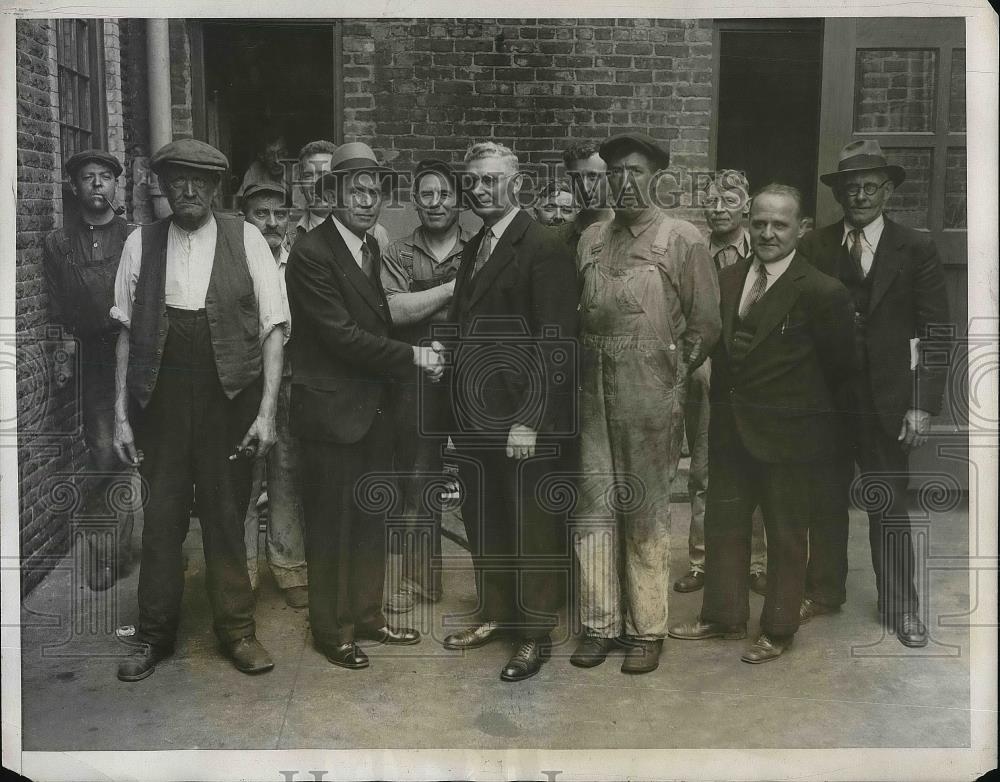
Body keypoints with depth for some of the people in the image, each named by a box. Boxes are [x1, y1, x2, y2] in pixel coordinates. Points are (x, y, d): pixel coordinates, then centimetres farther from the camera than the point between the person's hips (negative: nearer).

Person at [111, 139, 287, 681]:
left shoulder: (245, 240, -1)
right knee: (162, 515, 8)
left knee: (226, 514, 9)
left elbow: (272, 328, -3)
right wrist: (121, 414, 2)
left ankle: (236, 630, 26)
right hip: (162, 398, 1)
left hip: (229, 397, -1)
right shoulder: (141, 244, 4)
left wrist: (267, 409, -9)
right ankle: (154, 635, 25)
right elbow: (127, 334, 6)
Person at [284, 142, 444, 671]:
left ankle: (367, 613, 32)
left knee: (371, 518, 16)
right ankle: (332, 629, 20)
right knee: (331, 524, 5)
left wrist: (416, 356, 1)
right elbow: (341, 335, -20)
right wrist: (412, 357, -17)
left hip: (373, 407, 8)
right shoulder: (311, 253, -16)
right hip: (331, 409, -8)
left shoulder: (371, 249, 11)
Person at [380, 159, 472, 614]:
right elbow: (394, 310, -10)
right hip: (416, 380, 1)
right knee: (417, 482, 8)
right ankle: (417, 577, 21)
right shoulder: (398, 255, 5)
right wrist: (452, 288, -13)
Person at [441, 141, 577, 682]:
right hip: (476, 417, 8)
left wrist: (530, 419, -20)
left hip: (524, 422, -7)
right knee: (482, 522, 16)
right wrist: (460, 413, 11)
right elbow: (465, 330, 14)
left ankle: (536, 633, 21)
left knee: (533, 530, 6)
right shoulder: (474, 248, 14)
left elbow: (555, 342, -17)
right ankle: (496, 614, 34)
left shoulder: (543, 249, -11)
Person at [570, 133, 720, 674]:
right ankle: (600, 624, 19)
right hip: (593, 394, 4)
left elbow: (705, 324, -2)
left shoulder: (682, 239, -2)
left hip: (650, 398, -4)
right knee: (594, 511, 7)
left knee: (646, 516, 3)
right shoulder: (590, 240, 12)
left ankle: (647, 630, 16)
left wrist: (670, 379, -1)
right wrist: (586, 368, 9)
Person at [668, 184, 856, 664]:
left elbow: (841, 364, -5)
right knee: (723, 525, 16)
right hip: (731, 427, 6)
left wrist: (799, 401, 4)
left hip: (789, 435, -5)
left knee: (786, 535, 11)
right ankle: (723, 616, 34)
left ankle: (778, 630, 27)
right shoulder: (727, 280, 3)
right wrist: (726, 403, 2)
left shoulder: (822, 292, -15)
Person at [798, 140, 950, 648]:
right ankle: (824, 593, 29)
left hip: (886, 400, -1)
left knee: (890, 506, 7)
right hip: (824, 395, 2)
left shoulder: (916, 249, -2)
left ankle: (899, 606, 23)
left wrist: (923, 405, -10)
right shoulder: (815, 247, 1)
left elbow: (935, 332, -3)